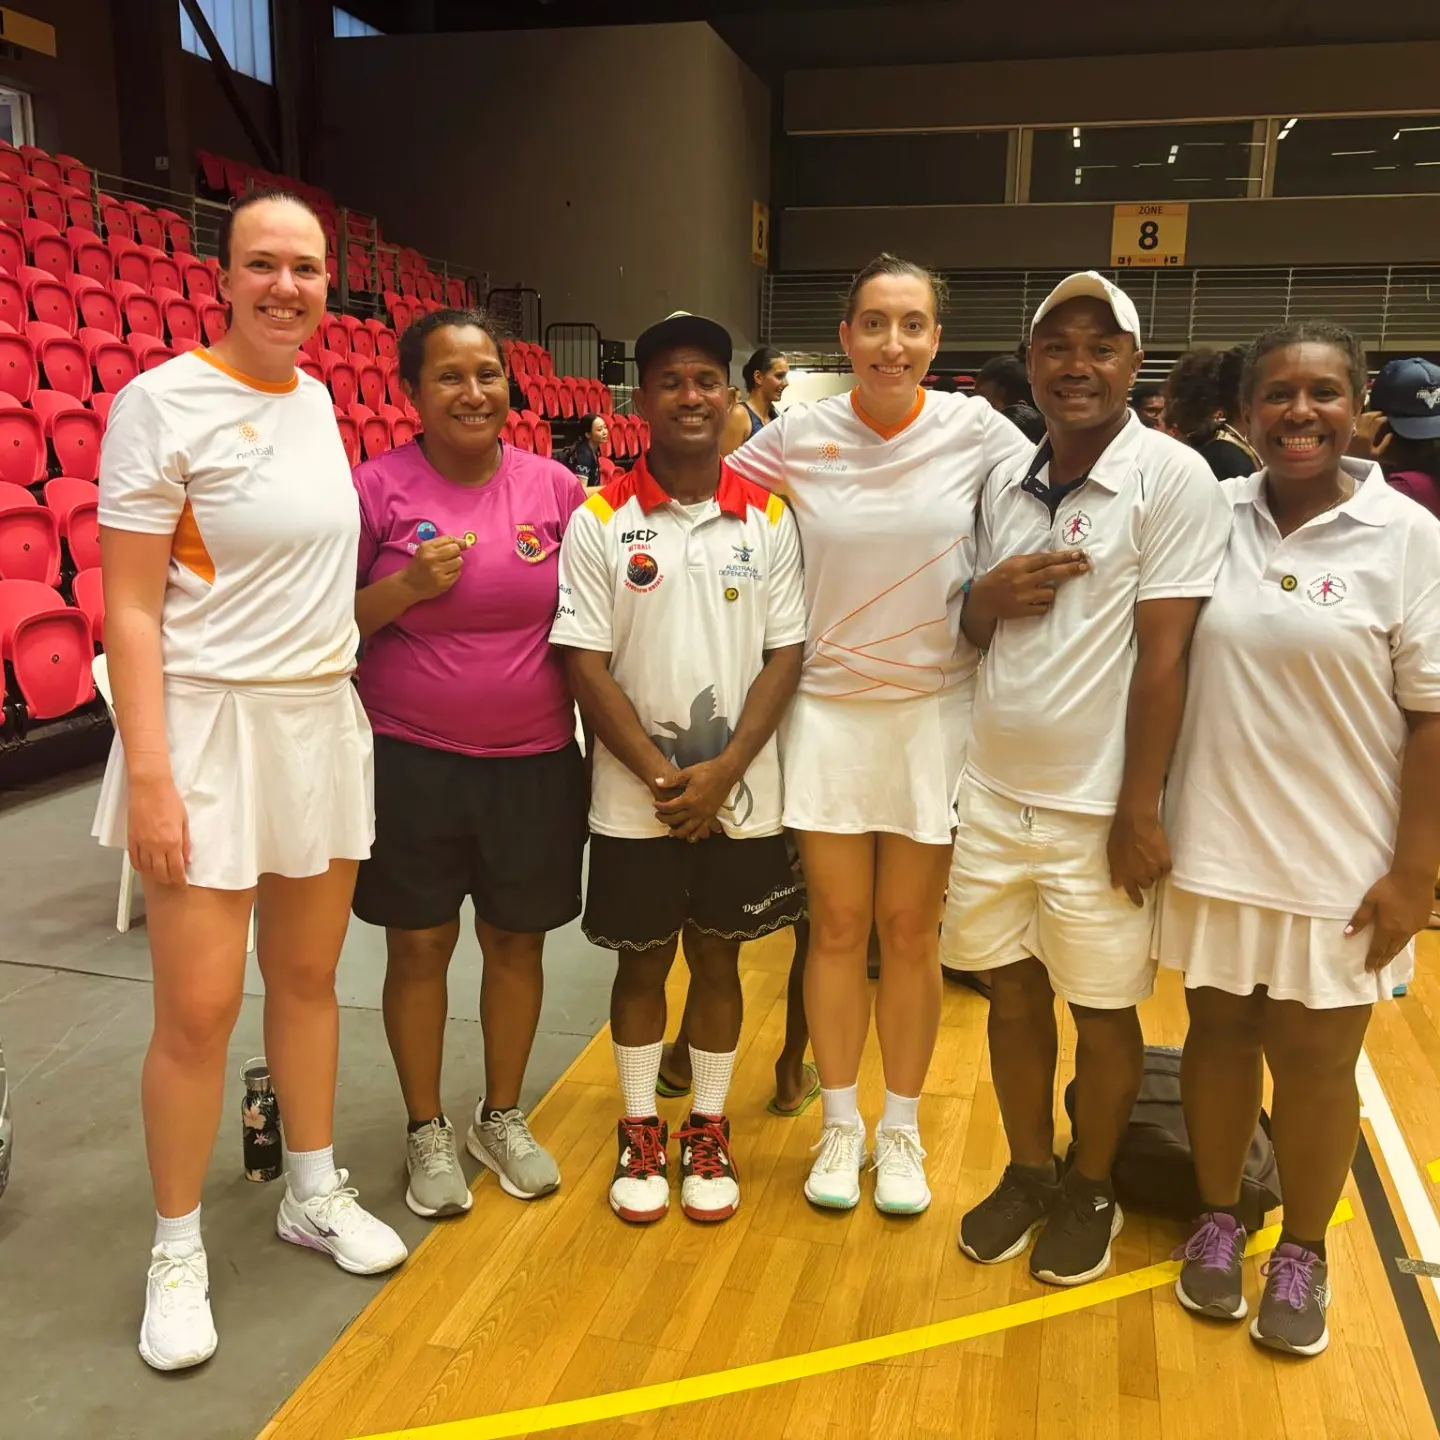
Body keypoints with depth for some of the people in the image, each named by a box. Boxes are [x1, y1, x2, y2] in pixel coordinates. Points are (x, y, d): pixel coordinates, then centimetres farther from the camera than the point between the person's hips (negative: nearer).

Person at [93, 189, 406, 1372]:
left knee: (309, 975, 15)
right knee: (199, 1009, -2)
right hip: (209, 728, -6)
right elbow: (131, 606, -13)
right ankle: (178, 1252, 19)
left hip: (326, 721, 6)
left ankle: (314, 1192, 33)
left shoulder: (317, 399, 9)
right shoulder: (163, 402, -10)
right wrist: (147, 772, -18)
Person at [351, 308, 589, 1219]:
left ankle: (504, 1118, 34)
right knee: (420, 945, 8)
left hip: (535, 761, 2)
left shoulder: (555, 488, 0)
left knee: (518, 941, 13)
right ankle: (427, 1131, 29)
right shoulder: (377, 489, -6)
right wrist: (407, 585, -19)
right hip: (410, 760, -2)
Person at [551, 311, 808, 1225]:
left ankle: (710, 1130, 31)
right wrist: (661, 776, -13)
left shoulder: (768, 519, 0)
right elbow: (586, 665, -7)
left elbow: (786, 655, -1)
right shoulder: (601, 520, -5)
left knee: (718, 956, 13)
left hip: (741, 794, 1)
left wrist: (723, 770, -12)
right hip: (633, 798, -1)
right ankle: (641, 1131, 30)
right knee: (642, 960, 12)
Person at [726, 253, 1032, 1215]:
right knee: (838, 928, 8)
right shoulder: (799, 436, -3)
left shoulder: (976, 432, -5)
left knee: (910, 930, 8)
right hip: (828, 711, 1)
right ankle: (840, 1126, 26)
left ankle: (901, 1129, 27)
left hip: (937, 712, 0)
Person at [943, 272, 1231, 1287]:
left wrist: (1139, 811, -14)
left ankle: (1091, 1192, 32)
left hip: (1094, 809, -5)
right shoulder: (1005, 482, 8)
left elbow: (1163, 654, -13)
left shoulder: (1174, 479, -9)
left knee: (1103, 1011, 10)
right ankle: (1028, 1173, 35)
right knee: (1013, 994, 15)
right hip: (993, 795, 5)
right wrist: (989, 596, -8)